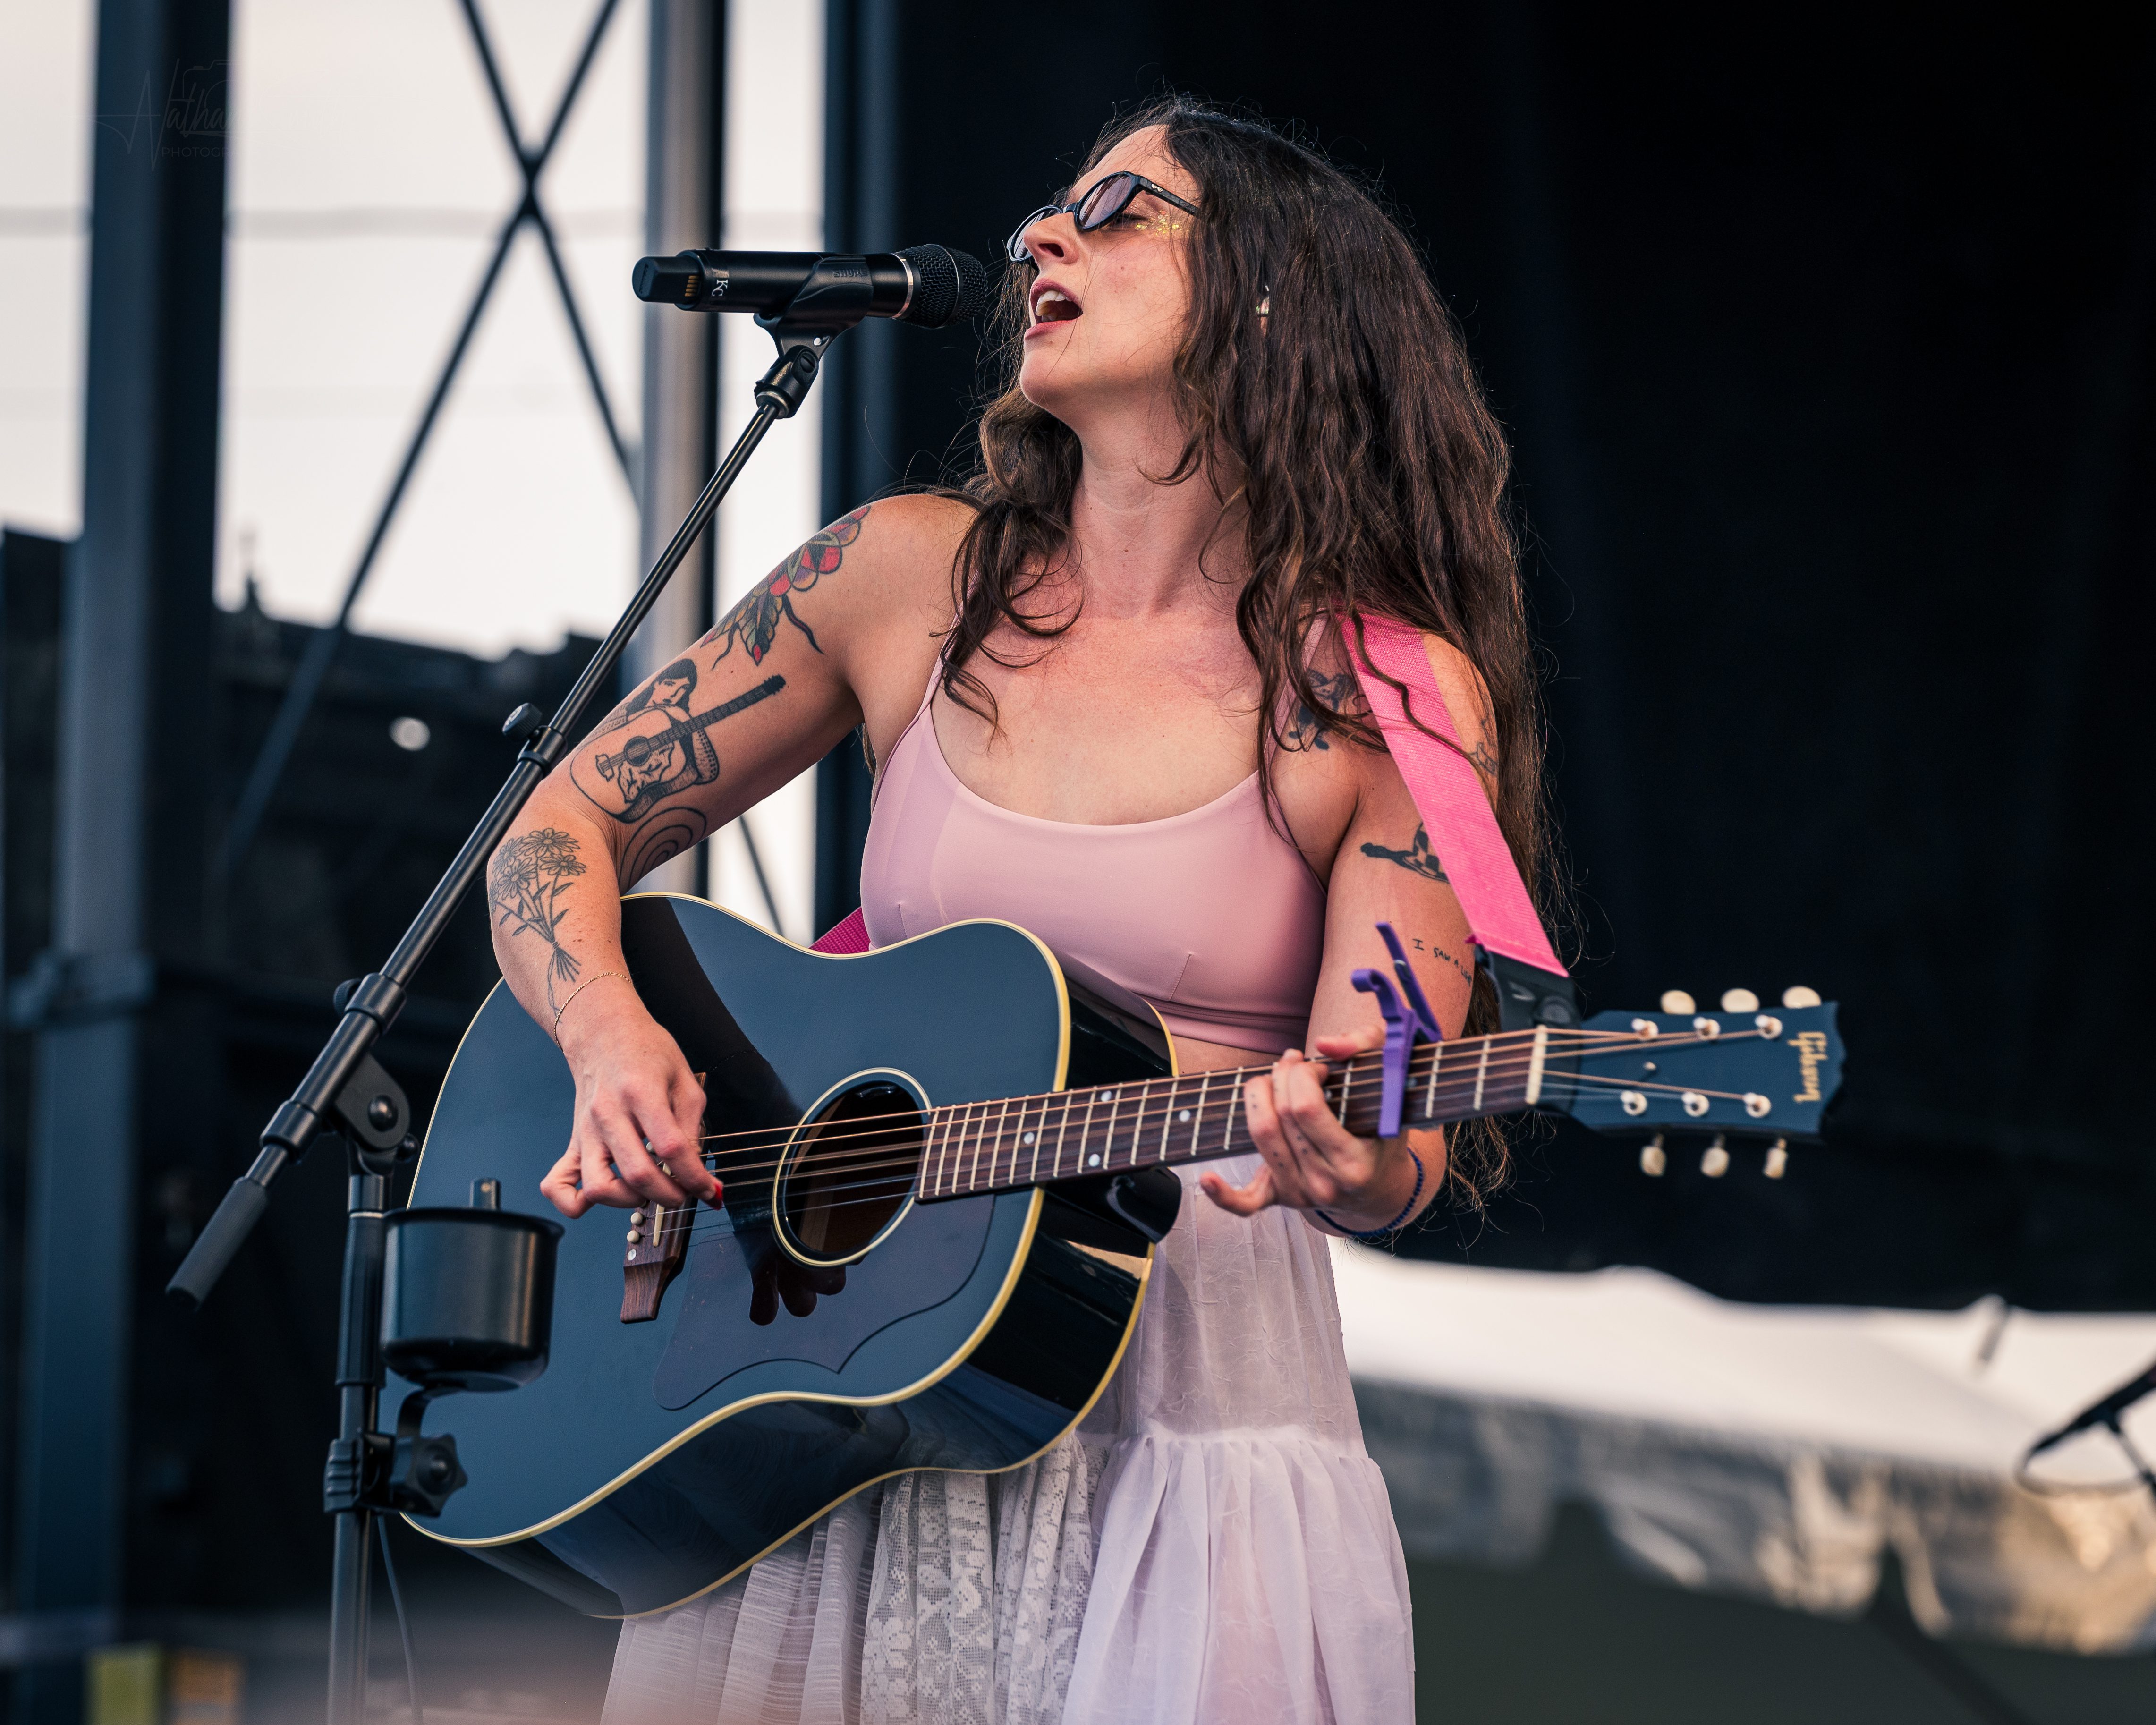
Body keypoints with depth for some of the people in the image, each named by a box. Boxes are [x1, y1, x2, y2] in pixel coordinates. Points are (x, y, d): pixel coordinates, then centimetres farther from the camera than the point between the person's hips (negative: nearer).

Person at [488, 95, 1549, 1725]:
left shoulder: (1387, 699, -3)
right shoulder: (915, 579, 5)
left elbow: (1391, 1144, -7)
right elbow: (565, 825, 11)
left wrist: (1346, 1166, -30)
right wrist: (611, 1039, -8)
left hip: (1187, 1414, -2)